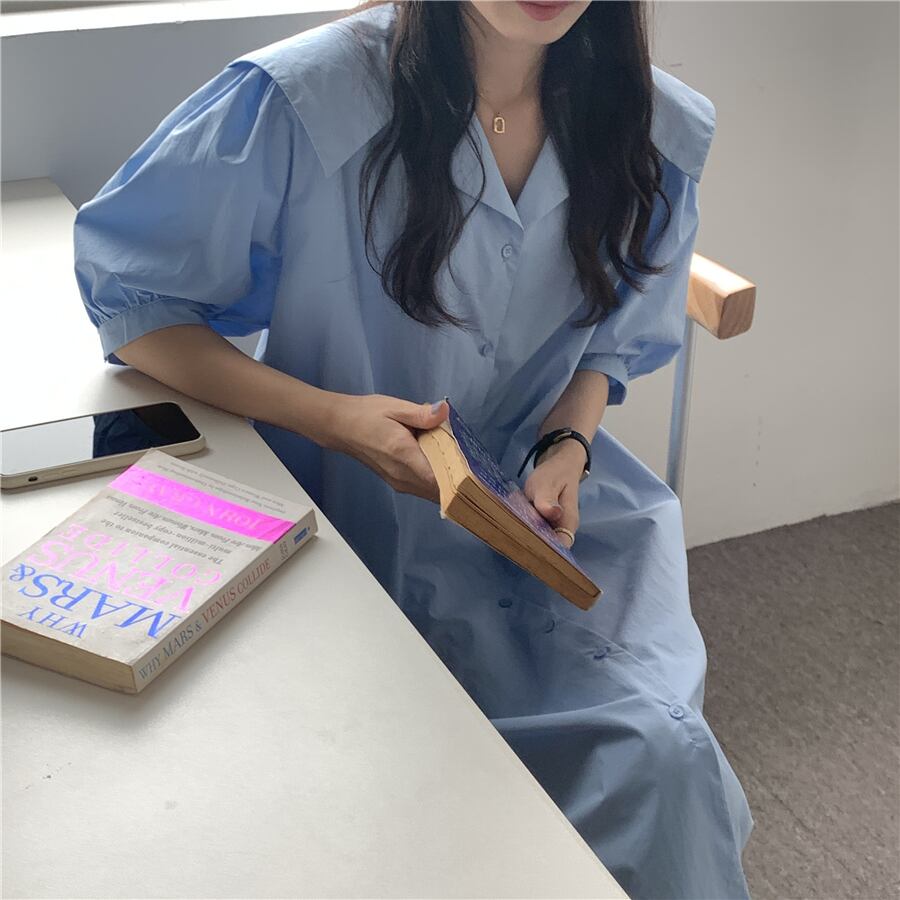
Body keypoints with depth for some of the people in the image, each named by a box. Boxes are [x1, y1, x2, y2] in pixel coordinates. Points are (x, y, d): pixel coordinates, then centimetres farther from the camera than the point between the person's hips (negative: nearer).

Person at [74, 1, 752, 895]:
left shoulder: (660, 132, -4)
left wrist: (569, 443, -10)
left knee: (659, 749, -18)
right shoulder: (300, 101, -19)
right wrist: (331, 416, -22)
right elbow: (124, 296, -9)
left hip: (547, 497, 4)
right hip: (366, 517, -4)